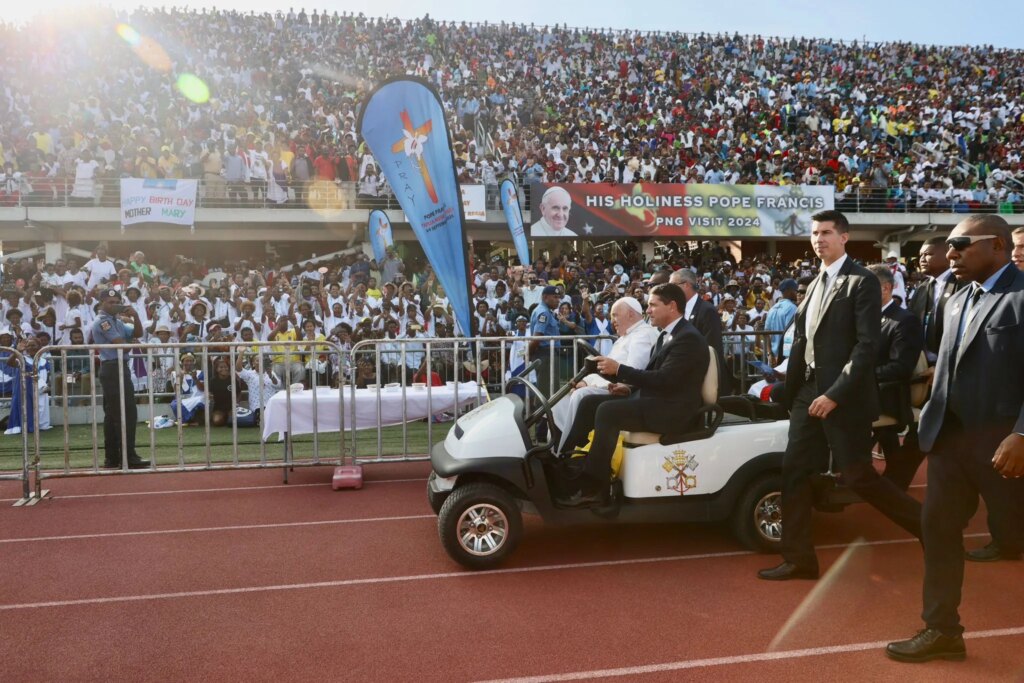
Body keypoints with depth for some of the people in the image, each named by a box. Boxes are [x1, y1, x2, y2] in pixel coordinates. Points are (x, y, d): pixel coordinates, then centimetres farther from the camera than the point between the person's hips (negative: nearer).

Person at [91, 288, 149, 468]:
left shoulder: (117, 322, 20)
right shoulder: (103, 321, -8)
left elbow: (138, 334, 16)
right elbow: (121, 344, -16)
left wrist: (135, 316, 1)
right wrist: (133, 343, 4)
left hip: (119, 368, 10)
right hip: (113, 369, -10)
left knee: (112, 415, 11)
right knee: (126, 414, -12)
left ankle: (112, 458, 17)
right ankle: (128, 457, -12)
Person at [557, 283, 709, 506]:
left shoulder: (689, 338, -14)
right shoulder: (666, 335, 17)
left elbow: (664, 379, -24)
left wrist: (619, 369, -23)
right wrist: (629, 387, 2)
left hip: (671, 409, -10)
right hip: (652, 399, 10)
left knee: (607, 411, -27)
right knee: (589, 403, 0)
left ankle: (593, 488, -24)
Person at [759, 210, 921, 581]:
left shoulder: (862, 281, -8)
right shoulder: (815, 283, 15)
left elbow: (867, 345, -16)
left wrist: (835, 394, -21)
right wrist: (791, 391, 10)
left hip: (844, 396, -7)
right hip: (809, 392, 8)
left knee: (858, 476, -1)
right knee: (794, 471, 5)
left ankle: (927, 524, 21)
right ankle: (799, 558, 14)